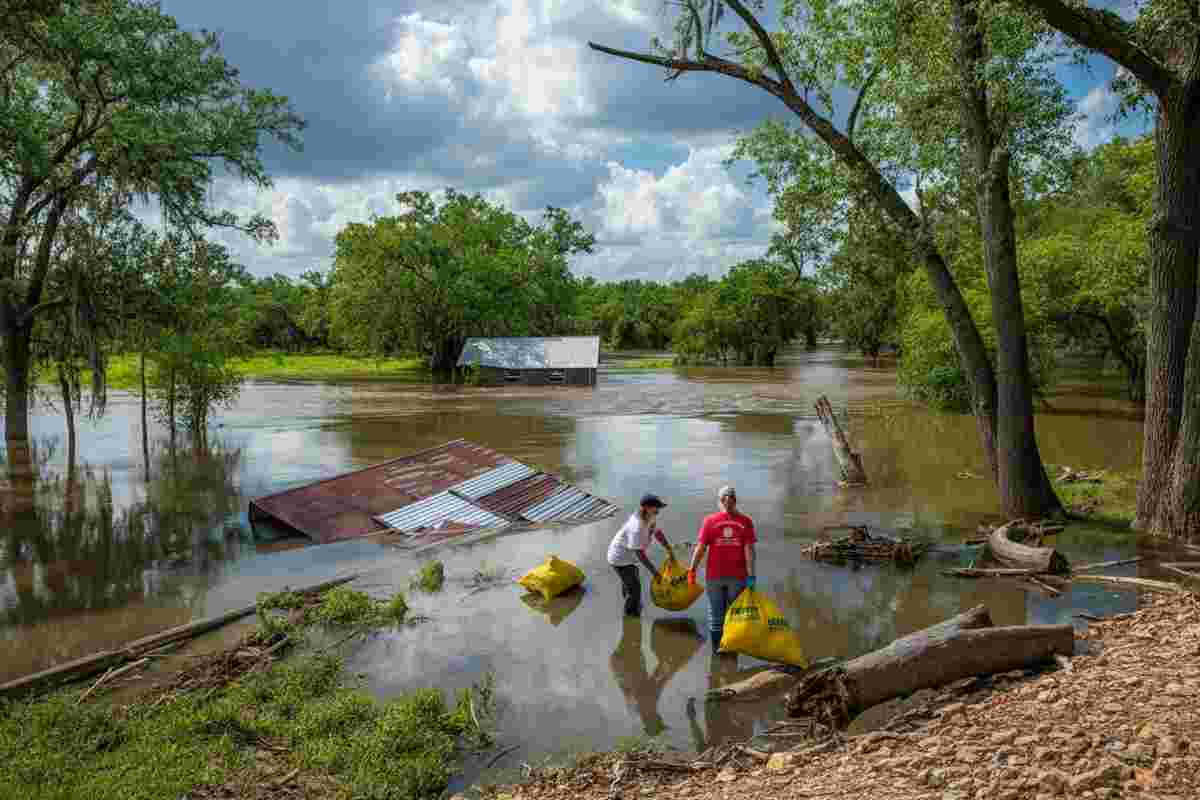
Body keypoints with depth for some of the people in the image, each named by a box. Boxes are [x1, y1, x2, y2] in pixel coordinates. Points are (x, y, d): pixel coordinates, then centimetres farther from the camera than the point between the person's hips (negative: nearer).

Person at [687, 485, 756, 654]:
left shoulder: (710, 521, -5)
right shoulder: (745, 521, -5)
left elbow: (700, 548, -7)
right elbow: (749, 550, -9)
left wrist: (692, 570, -3)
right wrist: (751, 575, -9)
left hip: (714, 575, 0)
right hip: (737, 576, 0)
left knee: (715, 613, 12)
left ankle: (716, 649, 19)